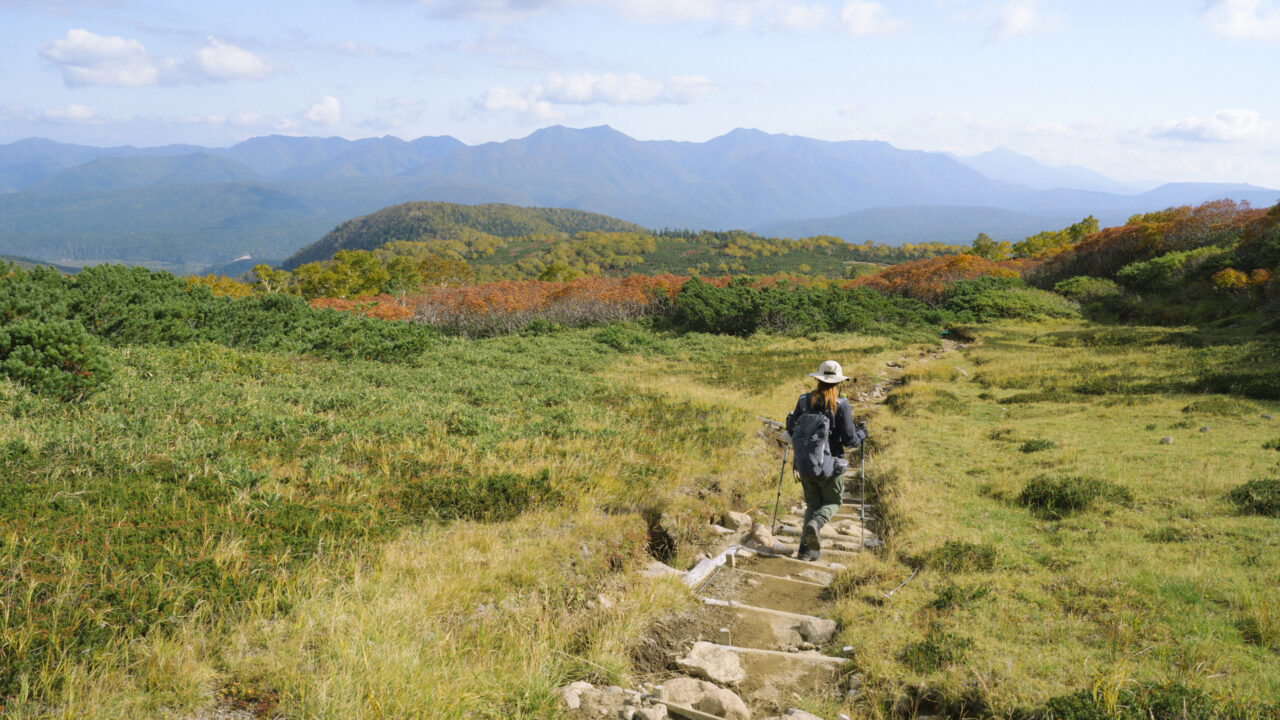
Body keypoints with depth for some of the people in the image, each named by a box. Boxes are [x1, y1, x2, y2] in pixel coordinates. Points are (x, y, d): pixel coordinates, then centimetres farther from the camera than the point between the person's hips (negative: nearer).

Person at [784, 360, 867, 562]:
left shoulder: (804, 401, -5)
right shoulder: (841, 405, -14)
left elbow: (792, 431, 0)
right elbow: (849, 439, -14)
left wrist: (790, 420, 22)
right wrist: (862, 433, 7)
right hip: (830, 465, -3)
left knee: (812, 504, 17)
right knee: (833, 501, 17)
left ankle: (806, 548, 6)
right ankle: (816, 523, -16)